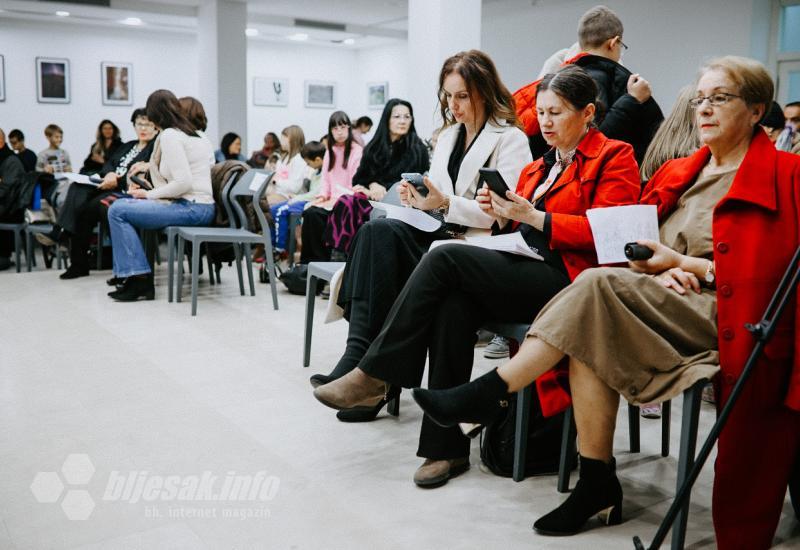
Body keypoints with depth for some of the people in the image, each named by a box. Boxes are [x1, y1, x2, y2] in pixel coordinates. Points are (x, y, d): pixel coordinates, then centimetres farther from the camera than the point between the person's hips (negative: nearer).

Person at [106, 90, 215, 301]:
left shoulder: (170, 135, -10)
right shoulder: (198, 135, 16)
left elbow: (183, 183, -20)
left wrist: (148, 194, -7)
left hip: (191, 208, -10)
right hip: (203, 206, 10)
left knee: (117, 211, -10)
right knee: (122, 204, 15)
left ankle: (140, 278, -6)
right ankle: (134, 277, 11)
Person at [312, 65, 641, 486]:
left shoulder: (614, 158, 3)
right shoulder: (539, 166, 25)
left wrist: (532, 216, -15)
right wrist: (503, 213, 1)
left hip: (566, 281, -6)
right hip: (523, 271, 7)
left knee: (446, 257, -23)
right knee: (454, 303, -27)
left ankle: (373, 376, -16)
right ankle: (447, 446, -21)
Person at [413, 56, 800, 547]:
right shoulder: (678, 173, 20)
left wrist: (682, 263, -11)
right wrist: (656, 269, -10)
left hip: (722, 315, -5)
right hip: (664, 305, 6)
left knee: (599, 286, -29)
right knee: (592, 339, -27)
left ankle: (491, 391, -23)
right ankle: (597, 486, -17)